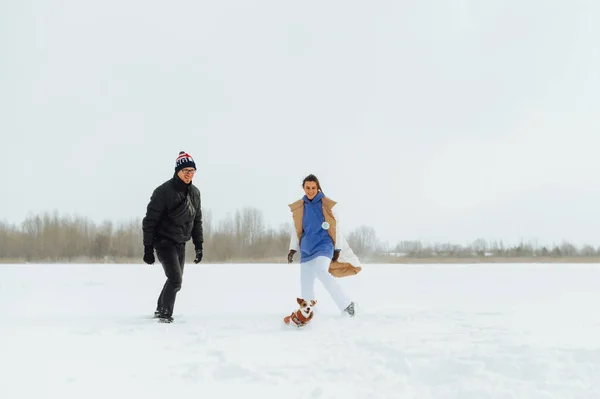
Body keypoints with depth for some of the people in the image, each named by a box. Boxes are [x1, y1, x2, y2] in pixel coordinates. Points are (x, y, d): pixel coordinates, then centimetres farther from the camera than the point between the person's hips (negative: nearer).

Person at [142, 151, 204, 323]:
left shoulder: (195, 192, 4)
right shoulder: (164, 191, -17)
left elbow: (197, 220, 14)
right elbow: (150, 220, -15)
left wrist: (199, 245, 10)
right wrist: (148, 248, -17)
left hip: (181, 244, 7)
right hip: (164, 242, -7)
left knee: (175, 280, 13)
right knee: (175, 279, -16)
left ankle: (160, 310, 31)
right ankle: (165, 313, -1)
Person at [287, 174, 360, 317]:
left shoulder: (327, 204, -4)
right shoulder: (298, 207, 7)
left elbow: (336, 227, 2)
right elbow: (296, 230, 16)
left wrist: (337, 249, 1)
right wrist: (293, 249, 7)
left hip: (324, 245, -5)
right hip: (307, 249, 5)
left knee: (322, 272, -29)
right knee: (306, 284, 3)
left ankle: (346, 304, -23)